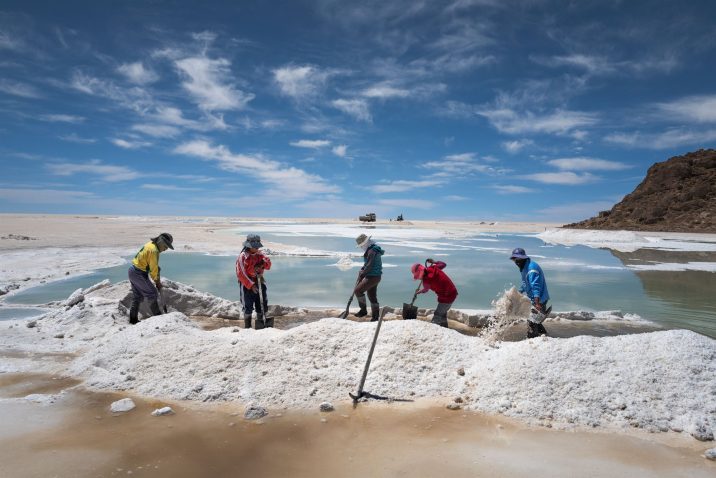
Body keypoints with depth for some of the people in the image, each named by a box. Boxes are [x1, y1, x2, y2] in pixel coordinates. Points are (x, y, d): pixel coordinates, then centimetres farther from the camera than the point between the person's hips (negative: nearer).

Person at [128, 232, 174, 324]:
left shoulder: (151, 245, 9)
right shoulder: (153, 250, -22)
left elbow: (154, 266, 13)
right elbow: (153, 268, -17)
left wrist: (158, 279, 11)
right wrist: (157, 281, -3)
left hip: (132, 271, 10)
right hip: (139, 274, -10)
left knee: (138, 296, 16)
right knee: (151, 293, 0)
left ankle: (133, 318, 22)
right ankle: (157, 316, 9)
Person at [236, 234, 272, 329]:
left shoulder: (259, 255, 5)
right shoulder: (242, 256, -13)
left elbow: (268, 265, 6)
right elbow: (241, 274, -16)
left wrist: (264, 262, -18)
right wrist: (251, 285, -20)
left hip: (259, 282, 6)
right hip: (247, 284, -6)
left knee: (262, 305, 10)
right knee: (248, 306, -1)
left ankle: (260, 324, 25)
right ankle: (247, 327, 11)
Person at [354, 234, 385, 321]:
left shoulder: (371, 251, -19)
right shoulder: (374, 249, 14)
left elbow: (369, 266, -23)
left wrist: (361, 275, -15)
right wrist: (362, 270, 9)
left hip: (372, 277, -10)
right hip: (374, 276, 10)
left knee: (358, 291, -6)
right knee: (372, 296, 13)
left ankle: (363, 310, 6)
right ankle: (375, 316, 17)